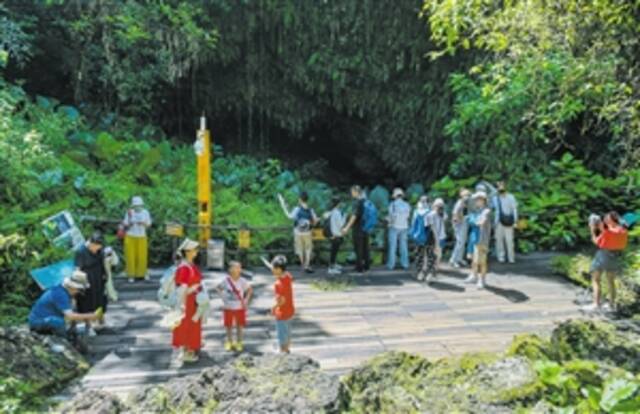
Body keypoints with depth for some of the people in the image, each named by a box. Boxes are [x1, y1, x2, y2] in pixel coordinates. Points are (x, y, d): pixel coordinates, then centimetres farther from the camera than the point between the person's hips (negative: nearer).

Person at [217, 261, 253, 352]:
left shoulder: (242, 281, -9)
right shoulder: (226, 280, -9)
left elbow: (250, 290, 3)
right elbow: (219, 287, 8)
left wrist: (246, 300, -6)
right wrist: (223, 297, -1)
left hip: (240, 308, 0)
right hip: (228, 307, 1)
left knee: (239, 326, 7)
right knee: (228, 326, 11)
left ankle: (239, 343, 22)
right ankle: (229, 342, 28)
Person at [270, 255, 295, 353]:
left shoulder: (279, 283, -30)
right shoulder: (288, 276, -5)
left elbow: (281, 300, -29)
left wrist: (274, 308, -11)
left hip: (282, 313, -9)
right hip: (289, 310, 9)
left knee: (282, 336, 7)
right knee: (287, 333, 26)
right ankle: (287, 350, 43)